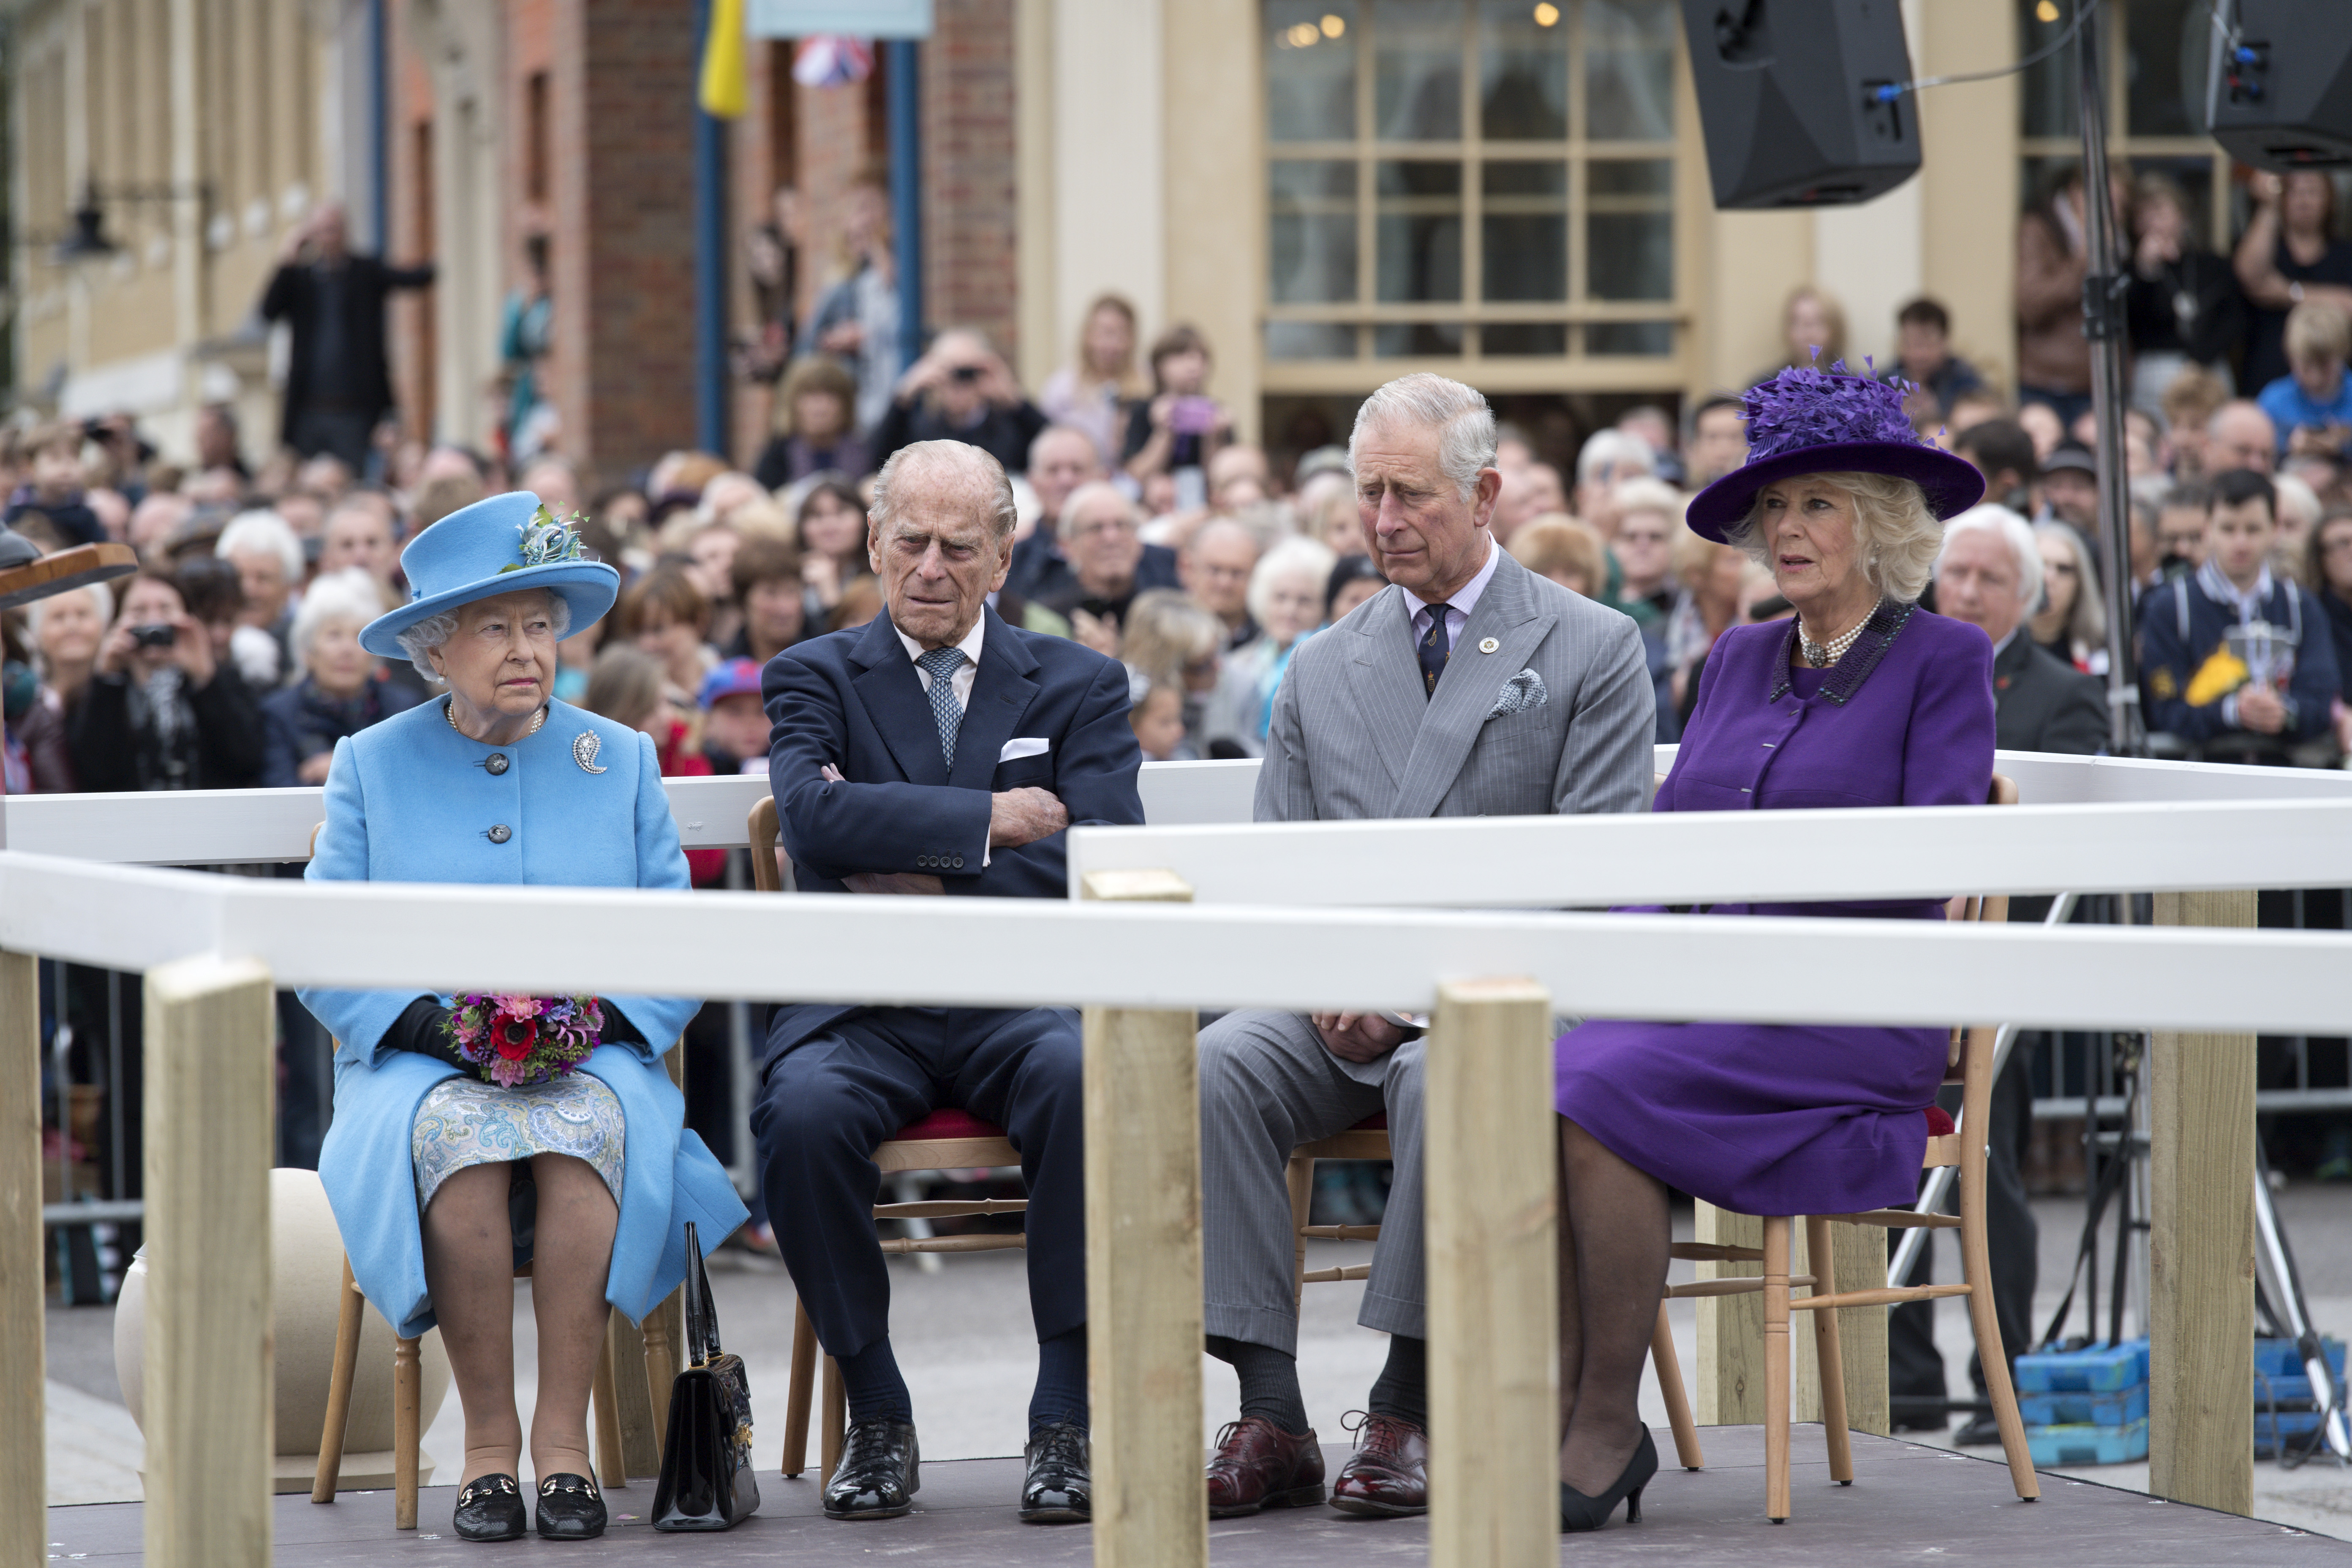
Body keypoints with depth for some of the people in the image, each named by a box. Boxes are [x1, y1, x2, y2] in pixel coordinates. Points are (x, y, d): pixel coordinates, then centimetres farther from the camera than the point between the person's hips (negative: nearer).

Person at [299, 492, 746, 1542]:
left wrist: (604, 1015, -12)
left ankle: (564, 1435, -31)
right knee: (455, 1134, -37)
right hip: (419, 1064, -1)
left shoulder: (621, 761, 13)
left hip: (594, 1060, 1)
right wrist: (425, 1021, -14)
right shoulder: (371, 766, 11)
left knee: (587, 1128, -36)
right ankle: (487, 1442, -28)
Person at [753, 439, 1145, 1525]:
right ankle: (876, 1416, -15)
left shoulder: (1077, 684, 13)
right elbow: (813, 819, -10)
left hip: (1024, 999, 0)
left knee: (1087, 1078, -35)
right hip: (864, 1011, 0)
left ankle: (1066, 1417, -25)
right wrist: (993, 820, -11)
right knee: (802, 1109, -34)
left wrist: (928, 879, -10)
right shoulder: (814, 679, 12)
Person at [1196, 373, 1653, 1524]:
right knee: (1214, 1067, -26)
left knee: (1443, 1076, -38)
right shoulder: (1322, 670, 19)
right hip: (1339, 1006, 4)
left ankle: (1412, 1407, -25)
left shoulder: (1590, 651, 4)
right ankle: (1270, 1417, -26)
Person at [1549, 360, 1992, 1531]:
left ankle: (1611, 1428, -20)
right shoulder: (1740, 660, 21)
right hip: (1712, 995, 6)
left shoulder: (1943, 662, 2)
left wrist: (1765, 881, -19)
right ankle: (1551, 1410, -25)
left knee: (1606, 1097, -31)